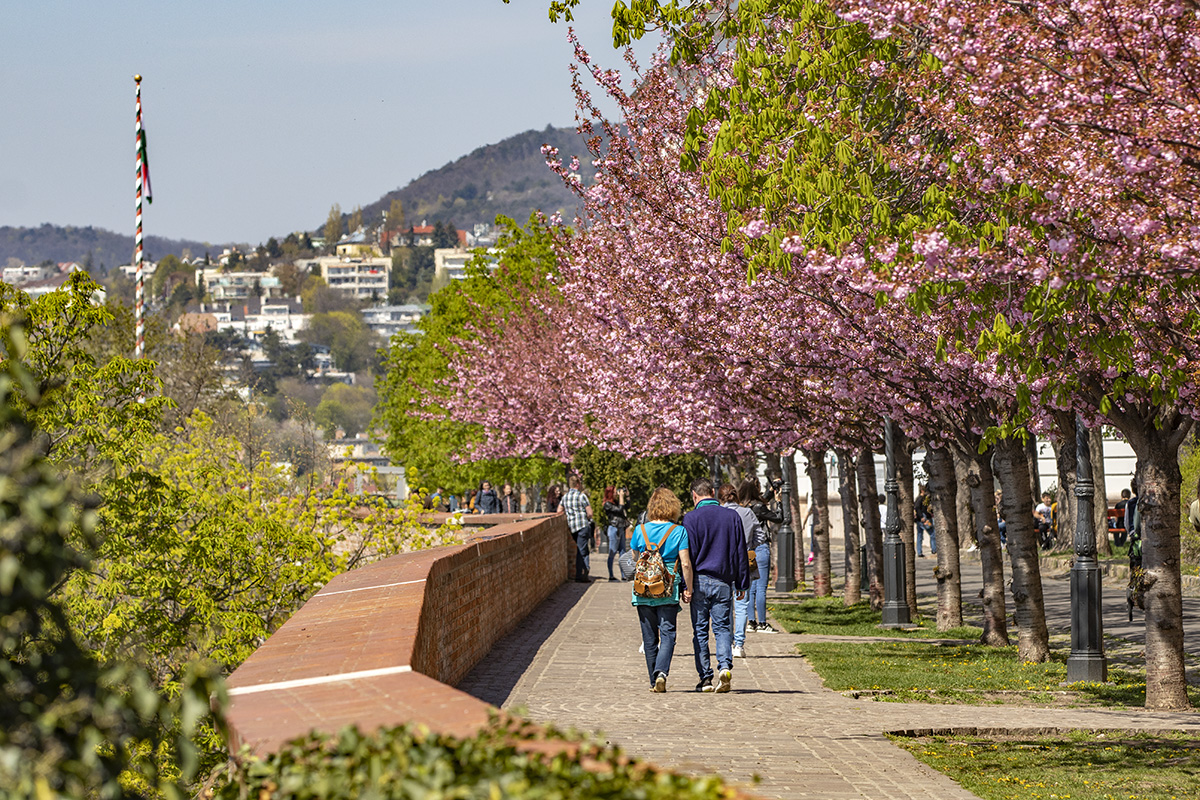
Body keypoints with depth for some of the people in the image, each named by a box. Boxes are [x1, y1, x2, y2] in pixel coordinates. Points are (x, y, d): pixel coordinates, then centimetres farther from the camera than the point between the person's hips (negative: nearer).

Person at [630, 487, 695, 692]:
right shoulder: (679, 531, -4)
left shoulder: (640, 530, 2)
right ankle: (661, 671, -23)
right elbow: (685, 563, -7)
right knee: (667, 633, -1)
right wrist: (688, 589, 2)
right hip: (669, 591, -2)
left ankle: (654, 681, 14)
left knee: (649, 636, 10)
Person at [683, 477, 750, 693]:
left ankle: (705, 678, 4)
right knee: (723, 628, 5)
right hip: (724, 582, 2)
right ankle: (725, 666, -18)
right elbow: (741, 552, 10)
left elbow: (688, 554, -7)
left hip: (700, 580, -2)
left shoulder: (691, 518, -4)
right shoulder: (732, 516, 6)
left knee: (700, 631, 5)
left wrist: (685, 585, -4)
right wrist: (742, 584, 16)